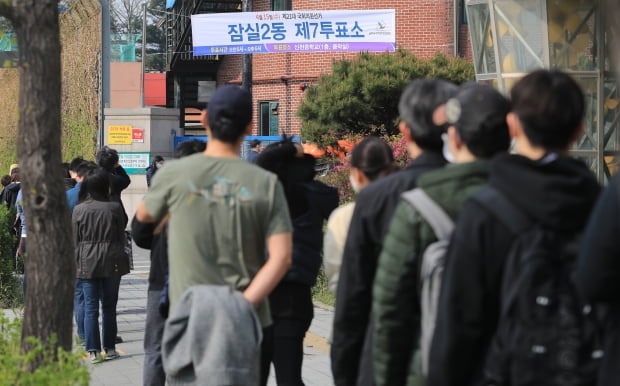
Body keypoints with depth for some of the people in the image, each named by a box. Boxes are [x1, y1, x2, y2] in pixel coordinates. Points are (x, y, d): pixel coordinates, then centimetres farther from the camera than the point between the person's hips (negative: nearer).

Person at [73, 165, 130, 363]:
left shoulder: (79, 210, -4)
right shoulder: (114, 208, -6)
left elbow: (75, 240, 1)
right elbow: (121, 237, 1)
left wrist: (76, 263, 10)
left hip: (87, 264, 0)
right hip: (111, 263, 0)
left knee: (90, 308, 2)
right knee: (109, 307, 10)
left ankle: (93, 351, -1)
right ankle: (109, 348, 15)